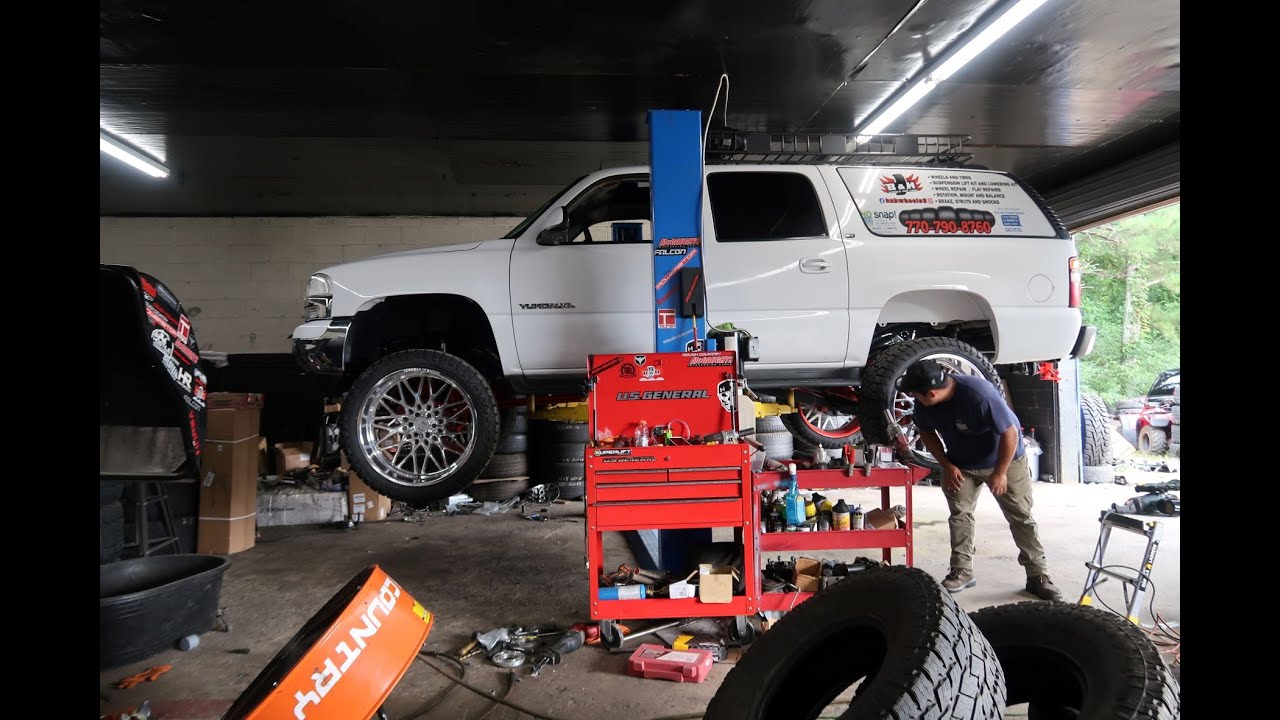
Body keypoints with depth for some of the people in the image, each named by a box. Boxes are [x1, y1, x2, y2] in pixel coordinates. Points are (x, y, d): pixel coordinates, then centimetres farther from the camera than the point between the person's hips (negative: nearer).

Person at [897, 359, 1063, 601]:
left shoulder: (980, 394, -39)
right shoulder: (924, 404, -21)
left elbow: (1010, 433, -29)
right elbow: (927, 432, -1)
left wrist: (1000, 473, -21)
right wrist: (947, 465, -9)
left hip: (1005, 460, -4)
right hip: (960, 465, 5)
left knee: (1021, 518, 1)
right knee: (959, 514, 0)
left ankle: (1038, 576, 9)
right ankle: (962, 571, 8)